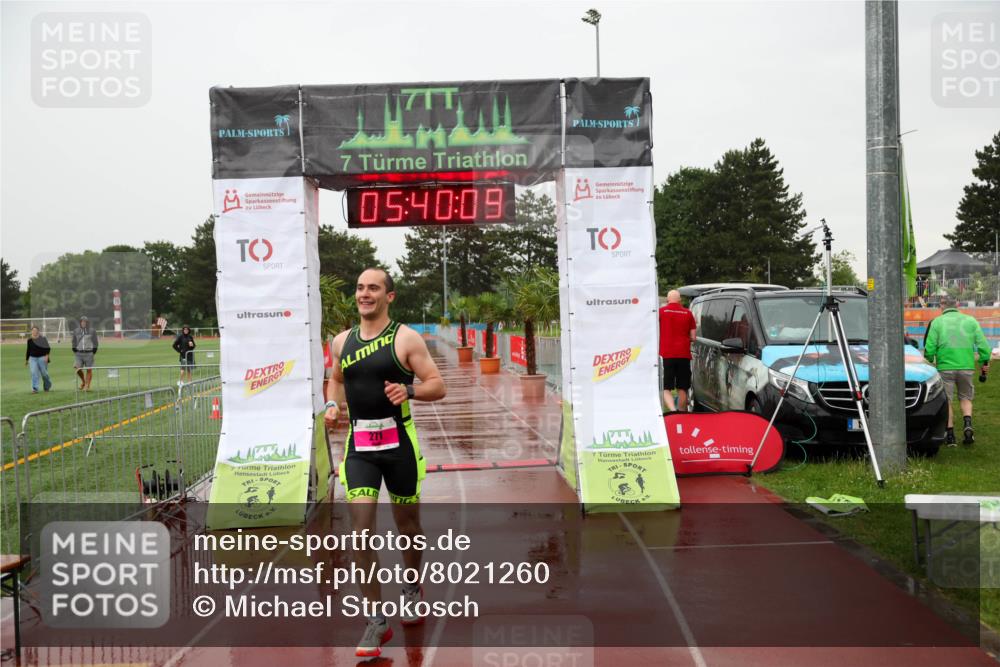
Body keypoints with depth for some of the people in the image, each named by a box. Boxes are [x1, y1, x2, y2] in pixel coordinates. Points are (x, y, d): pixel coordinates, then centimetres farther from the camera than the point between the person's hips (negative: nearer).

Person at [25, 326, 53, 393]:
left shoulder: (43, 339, -3)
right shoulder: (30, 340, 8)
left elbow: (48, 348, -4)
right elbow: (28, 350, 18)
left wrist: (46, 355, -19)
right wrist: (26, 360, 21)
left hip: (42, 358, -3)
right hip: (33, 358, 3)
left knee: (44, 373, 4)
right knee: (34, 373, -10)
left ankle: (47, 386, 29)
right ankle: (35, 389, -12)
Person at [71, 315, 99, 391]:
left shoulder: (92, 331, 0)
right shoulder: (76, 331, 8)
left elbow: (95, 343, 2)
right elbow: (74, 342, 13)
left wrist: (93, 353, -4)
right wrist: (75, 351, 4)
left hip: (88, 353, -2)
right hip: (79, 353, 2)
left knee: (89, 370, -2)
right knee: (78, 368, -11)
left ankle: (87, 385, 6)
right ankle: (83, 381, 13)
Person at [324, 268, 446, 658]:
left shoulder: (405, 338, -6)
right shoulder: (342, 342, 7)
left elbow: (437, 386, -7)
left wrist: (409, 390, -27)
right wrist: (333, 405, 4)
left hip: (399, 442, -2)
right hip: (358, 445, 3)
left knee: (406, 524, 13)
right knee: (361, 529, -9)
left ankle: (413, 588, 41)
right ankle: (377, 620, -2)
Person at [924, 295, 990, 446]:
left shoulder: (937, 322, -1)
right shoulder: (970, 320, 7)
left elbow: (929, 347, -5)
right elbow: (982, 344, 2)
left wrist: (930, 361, 13)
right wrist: (984, 362, 13)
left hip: (945, 367, -2)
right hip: (966, 366, 2)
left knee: (946, 401, 6)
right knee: (965, 398, 17)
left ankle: (950, 434, 4)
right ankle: (968, 423, -7)